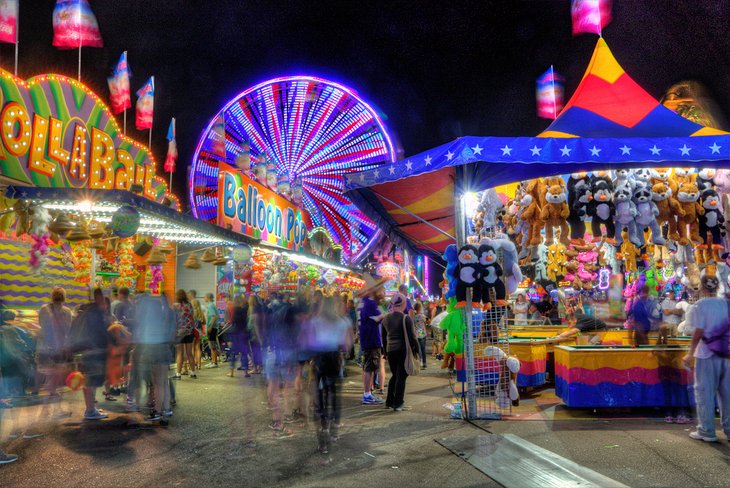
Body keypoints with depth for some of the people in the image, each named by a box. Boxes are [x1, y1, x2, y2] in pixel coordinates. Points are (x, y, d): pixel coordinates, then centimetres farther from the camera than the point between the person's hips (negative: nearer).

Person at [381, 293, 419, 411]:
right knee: (401, 377, 2)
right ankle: (398, 404, 2)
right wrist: (416, 349, -2)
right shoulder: (406, 319, -12)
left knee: (394, 375, 19)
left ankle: (389, 401, 21)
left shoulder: (386, 319, 6)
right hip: (403, 350, -5)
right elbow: (411, 336, -13)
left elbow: (384, 337, 13)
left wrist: (385, 351, 20)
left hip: (390, 350, 5)